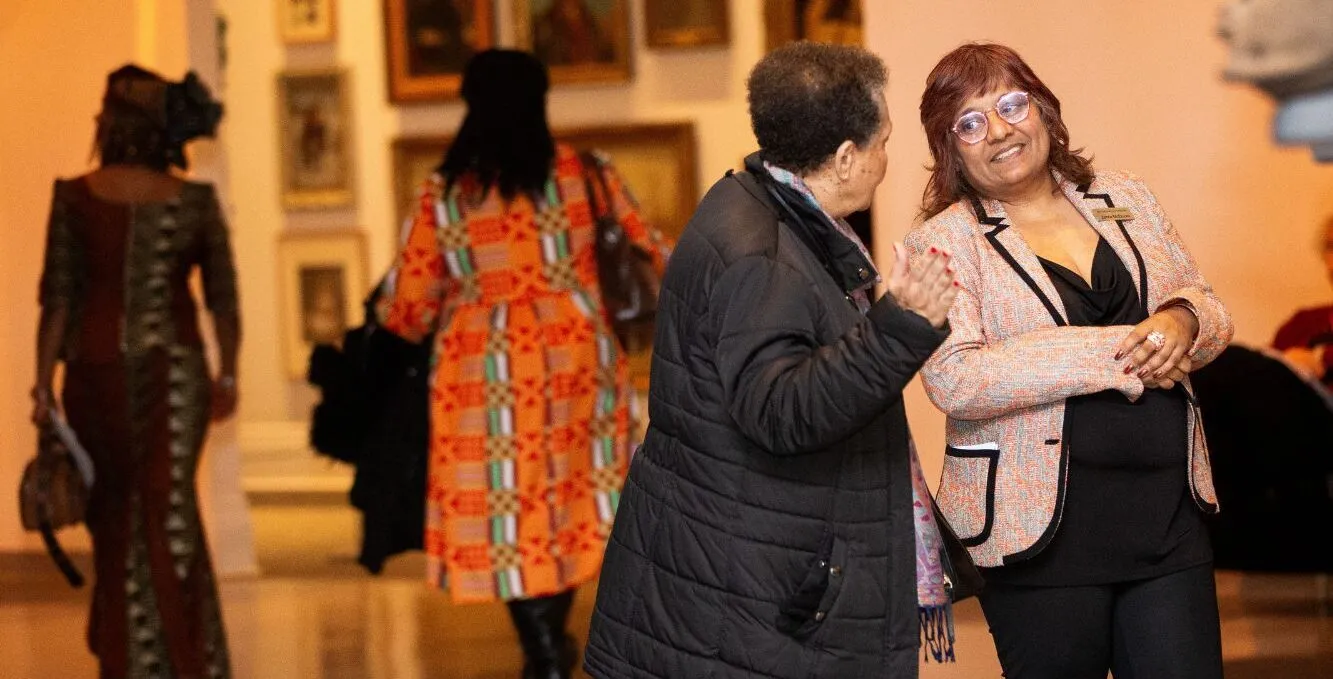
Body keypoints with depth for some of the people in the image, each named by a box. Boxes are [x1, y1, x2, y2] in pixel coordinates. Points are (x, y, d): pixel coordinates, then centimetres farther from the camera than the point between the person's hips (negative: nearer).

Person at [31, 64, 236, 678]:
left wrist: (43, 385, -3)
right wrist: (227, 376, 14)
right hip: (172, 369, 0)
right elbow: (224, 300, 3)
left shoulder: (75, 197, -5)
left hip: (95, 370, 0)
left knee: (114, 520, 12)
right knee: (171, 514, -2)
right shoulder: (195, 201, 0)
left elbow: (58, 300, -7)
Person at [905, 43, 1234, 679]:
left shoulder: (1123, 197, 12)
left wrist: (1183, 321, -7)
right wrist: (1111, 354, -19)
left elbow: (1210, 310, 19)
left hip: (1168, 512, 4)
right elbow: (954, 381, -18)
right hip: (1044, 530, -4)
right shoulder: (942, 243, -4)